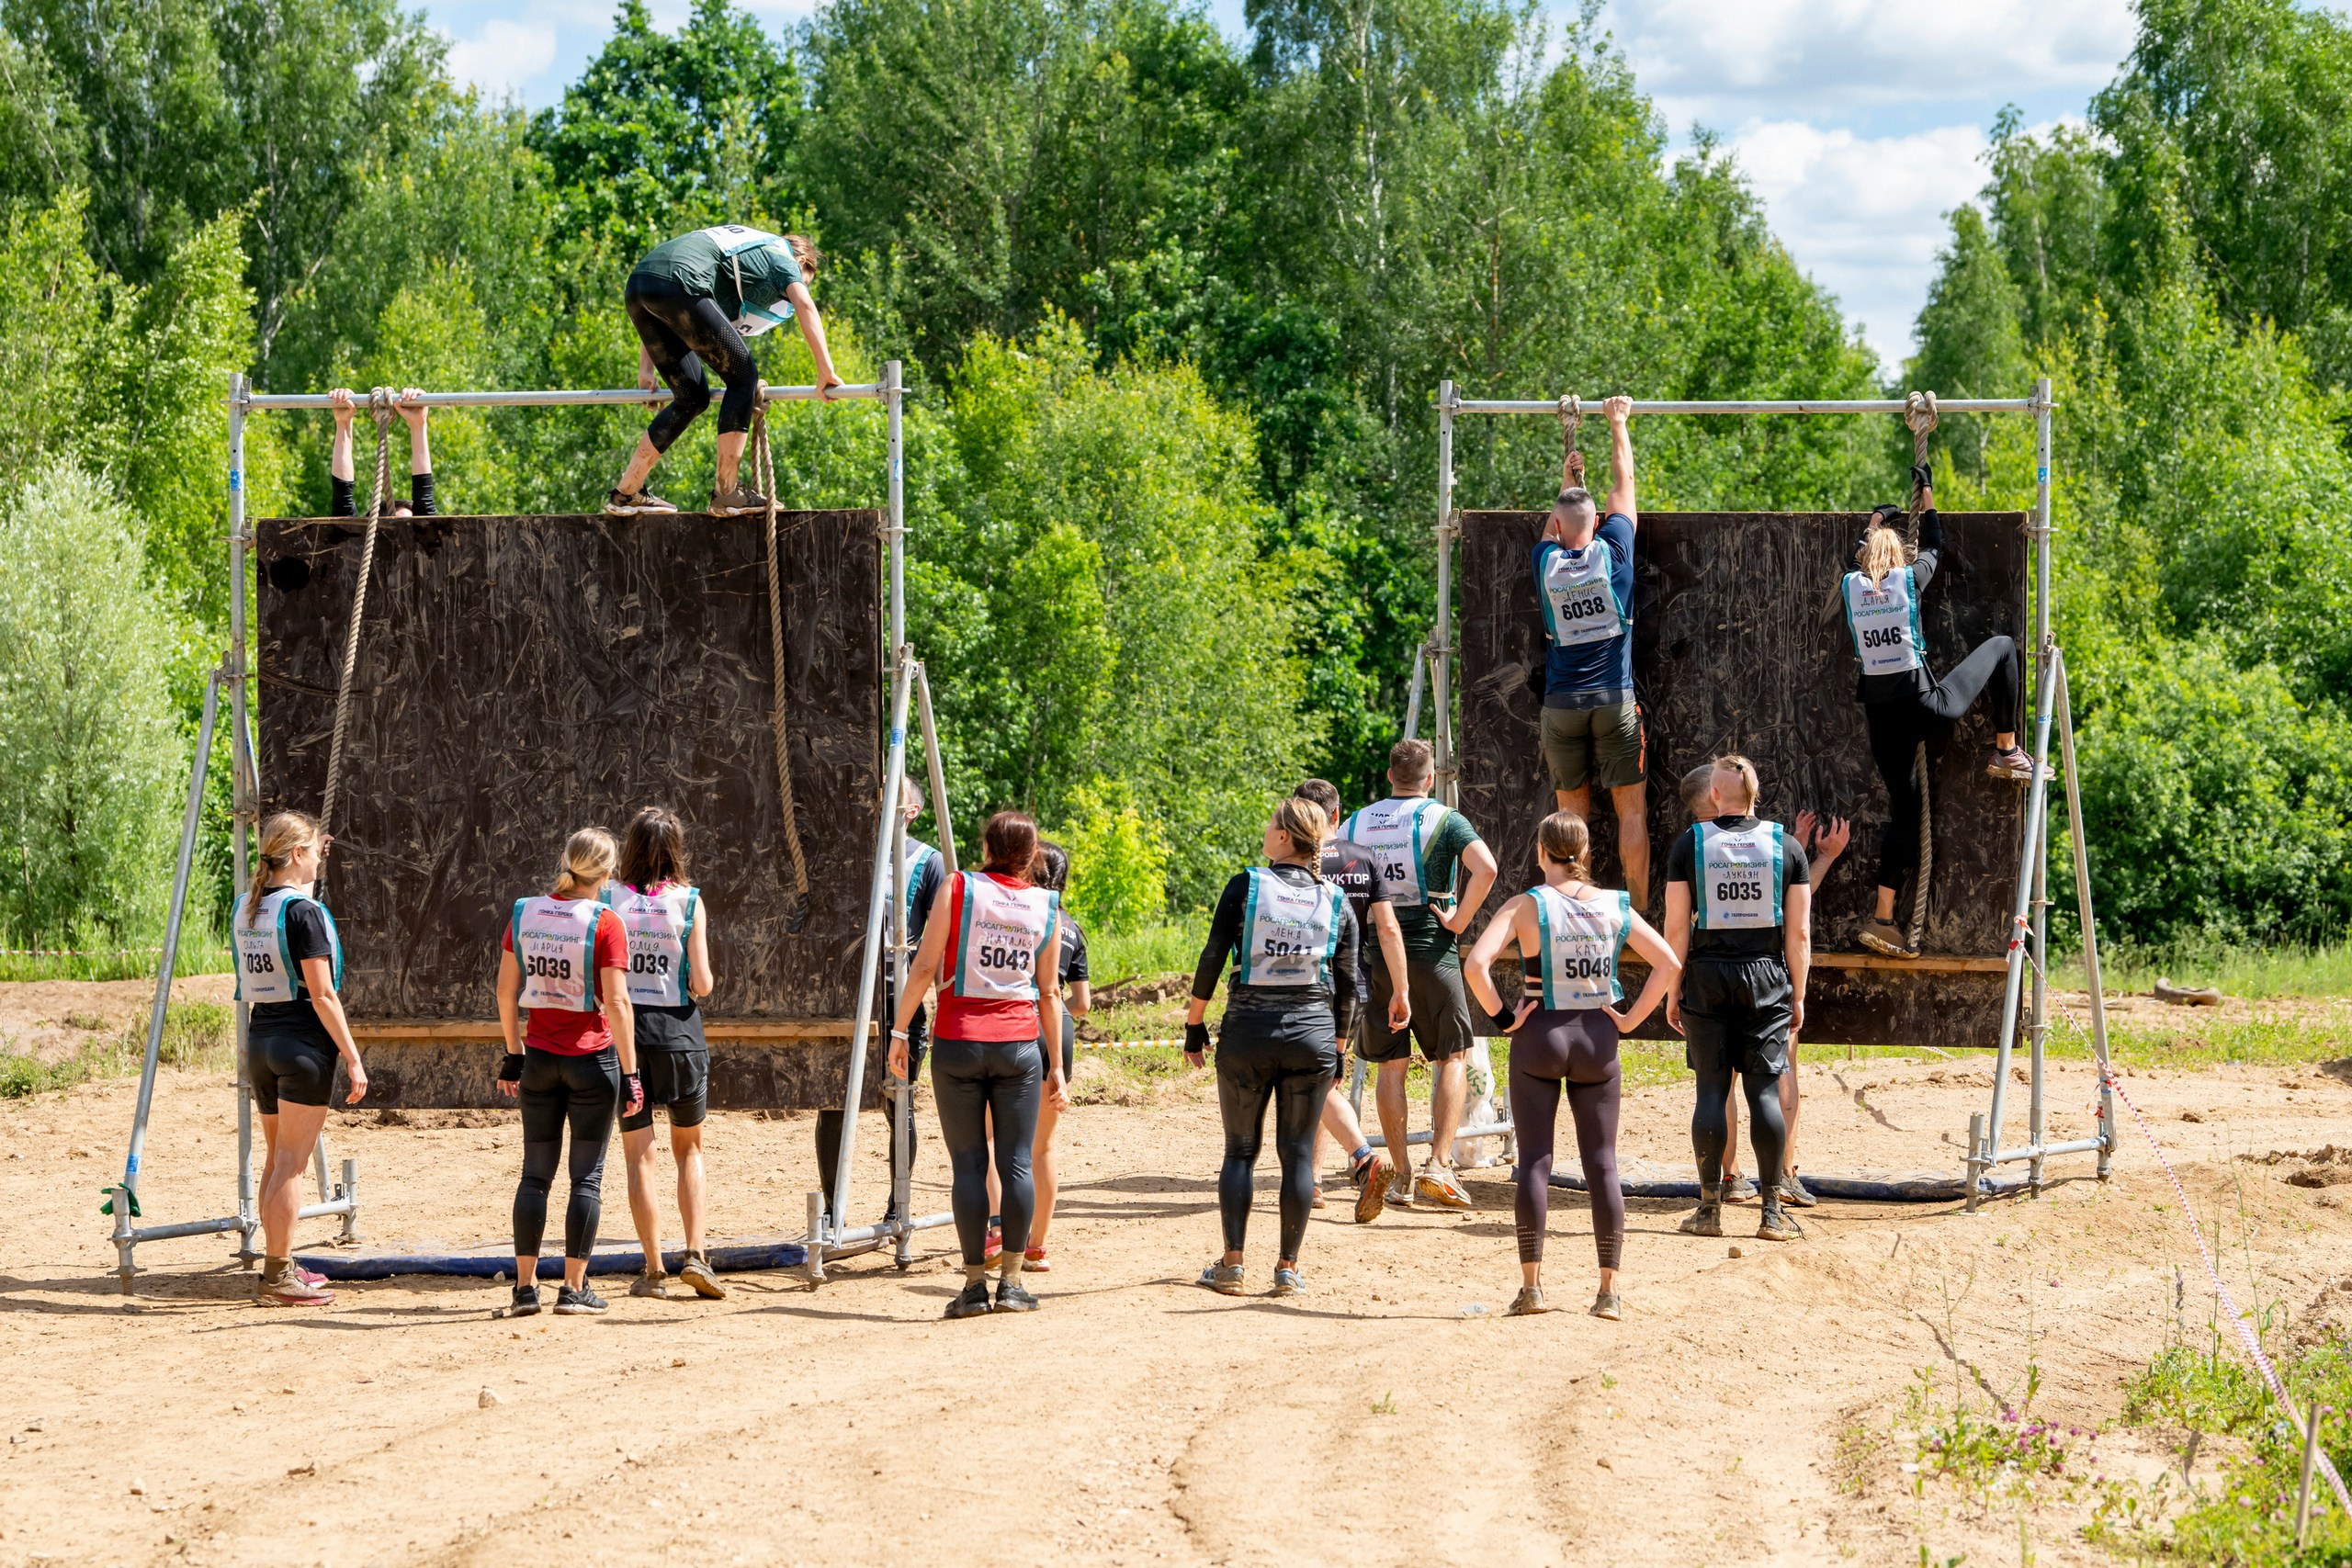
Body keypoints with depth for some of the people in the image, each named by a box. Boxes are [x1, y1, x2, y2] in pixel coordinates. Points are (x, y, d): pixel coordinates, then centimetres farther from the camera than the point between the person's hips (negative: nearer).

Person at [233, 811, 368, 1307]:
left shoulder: (245, 908, 7)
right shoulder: (303, 912, -15)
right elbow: (322, 994, -17)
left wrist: (306, 872, 30)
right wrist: (353, 1058, -14)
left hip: (260, 1038, 8)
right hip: (304, 1043, -8)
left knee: (276, 1160, 16)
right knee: (292, 1164, -5)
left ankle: (279, 1266, 23)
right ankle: (277, 1276, -5)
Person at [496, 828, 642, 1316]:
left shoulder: (525, 913, 2)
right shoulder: (605, 923, -12)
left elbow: (505, 990, 5)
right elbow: (616, 1002, -15)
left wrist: (514, 1053, 15)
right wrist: (630, 1073, -10)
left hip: (539, 1056, 4)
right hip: (593, 1057, -4)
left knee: (535, 1174, 10)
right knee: (587, 1176, 4)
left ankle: (526, 1285, 9)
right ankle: (574, 1288, 4)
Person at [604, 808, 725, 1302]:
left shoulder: (608, 896, -3)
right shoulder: (689, 901, -5)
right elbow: (701, 982, -8)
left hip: (623, 1028, 0)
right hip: (677, 1031, 0)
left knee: (639, 1155, 6)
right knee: (689, 1149, 16)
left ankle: (653, 1270, 5)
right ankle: (695, 1255, 3)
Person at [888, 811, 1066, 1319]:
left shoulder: (960, 889, -2)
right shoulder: (1047, 907, 6)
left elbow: (924, 968, -5)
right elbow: (1050, 994, 9)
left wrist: (900, 1032, 3)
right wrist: (1055, 1067, 13)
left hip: (958, 1041, -2)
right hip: (1020, 1042, 2)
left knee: (969, 1163, 1)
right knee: (1017, 1161, 4)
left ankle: (975, 1284, 0)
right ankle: (1011, 1281, 4)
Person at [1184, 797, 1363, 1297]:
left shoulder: (1245, 886, -4)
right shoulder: (1336, 902, 4)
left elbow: (1212, 959, -5)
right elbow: (1347, 986, 7)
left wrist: (1195, 1023, 5)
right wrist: (1337, 1047, 17)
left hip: (1248, 1029, -1)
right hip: (1312, 1031, 1)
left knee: (1240, 1149, 8)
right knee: (1298, 1152, 6)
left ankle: (1231, 1263, 6)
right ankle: (1288, 1268, 6)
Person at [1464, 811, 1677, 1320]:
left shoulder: (1527, 905, -8)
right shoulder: (1615, 906, 1)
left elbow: (1476, 964, -19)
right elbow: (1668, 964, -2)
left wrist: (1501, 1014, -8)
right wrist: (1630, 1018, 2)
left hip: (1539, 1035, -2)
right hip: (1597, 1039, 2)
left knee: (1534, 1161, 3)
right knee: (1601, 1162, 6)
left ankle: (1532, 1285, 0)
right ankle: (1609, 1291, 4)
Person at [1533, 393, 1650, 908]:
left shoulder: (1547, 562, 0)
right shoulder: (1613, 551, -3)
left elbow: (1553, 526, 24)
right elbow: (1623, 483, 10)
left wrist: (1570, 476, 37)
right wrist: (1618, 423, 24)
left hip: (1561, 705, 1)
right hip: (1614, 701, -1)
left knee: (1572, 812, 5)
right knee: (1631, 809, 2)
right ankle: (1639, 912, -2)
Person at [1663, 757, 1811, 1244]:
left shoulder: (1689, 844, 1)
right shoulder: (1786, 846, 3)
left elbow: (1676, 928, -1)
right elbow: (1799, 933, 3)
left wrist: (1673, 991, 6)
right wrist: (1798, 997, 9)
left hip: (1707, 977, 0)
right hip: (1767, 978, 0)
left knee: (1712, 1089, 3)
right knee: (1765, 1091, 0)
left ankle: (1710, 1207, 4)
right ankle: (1772, 1212, -2)